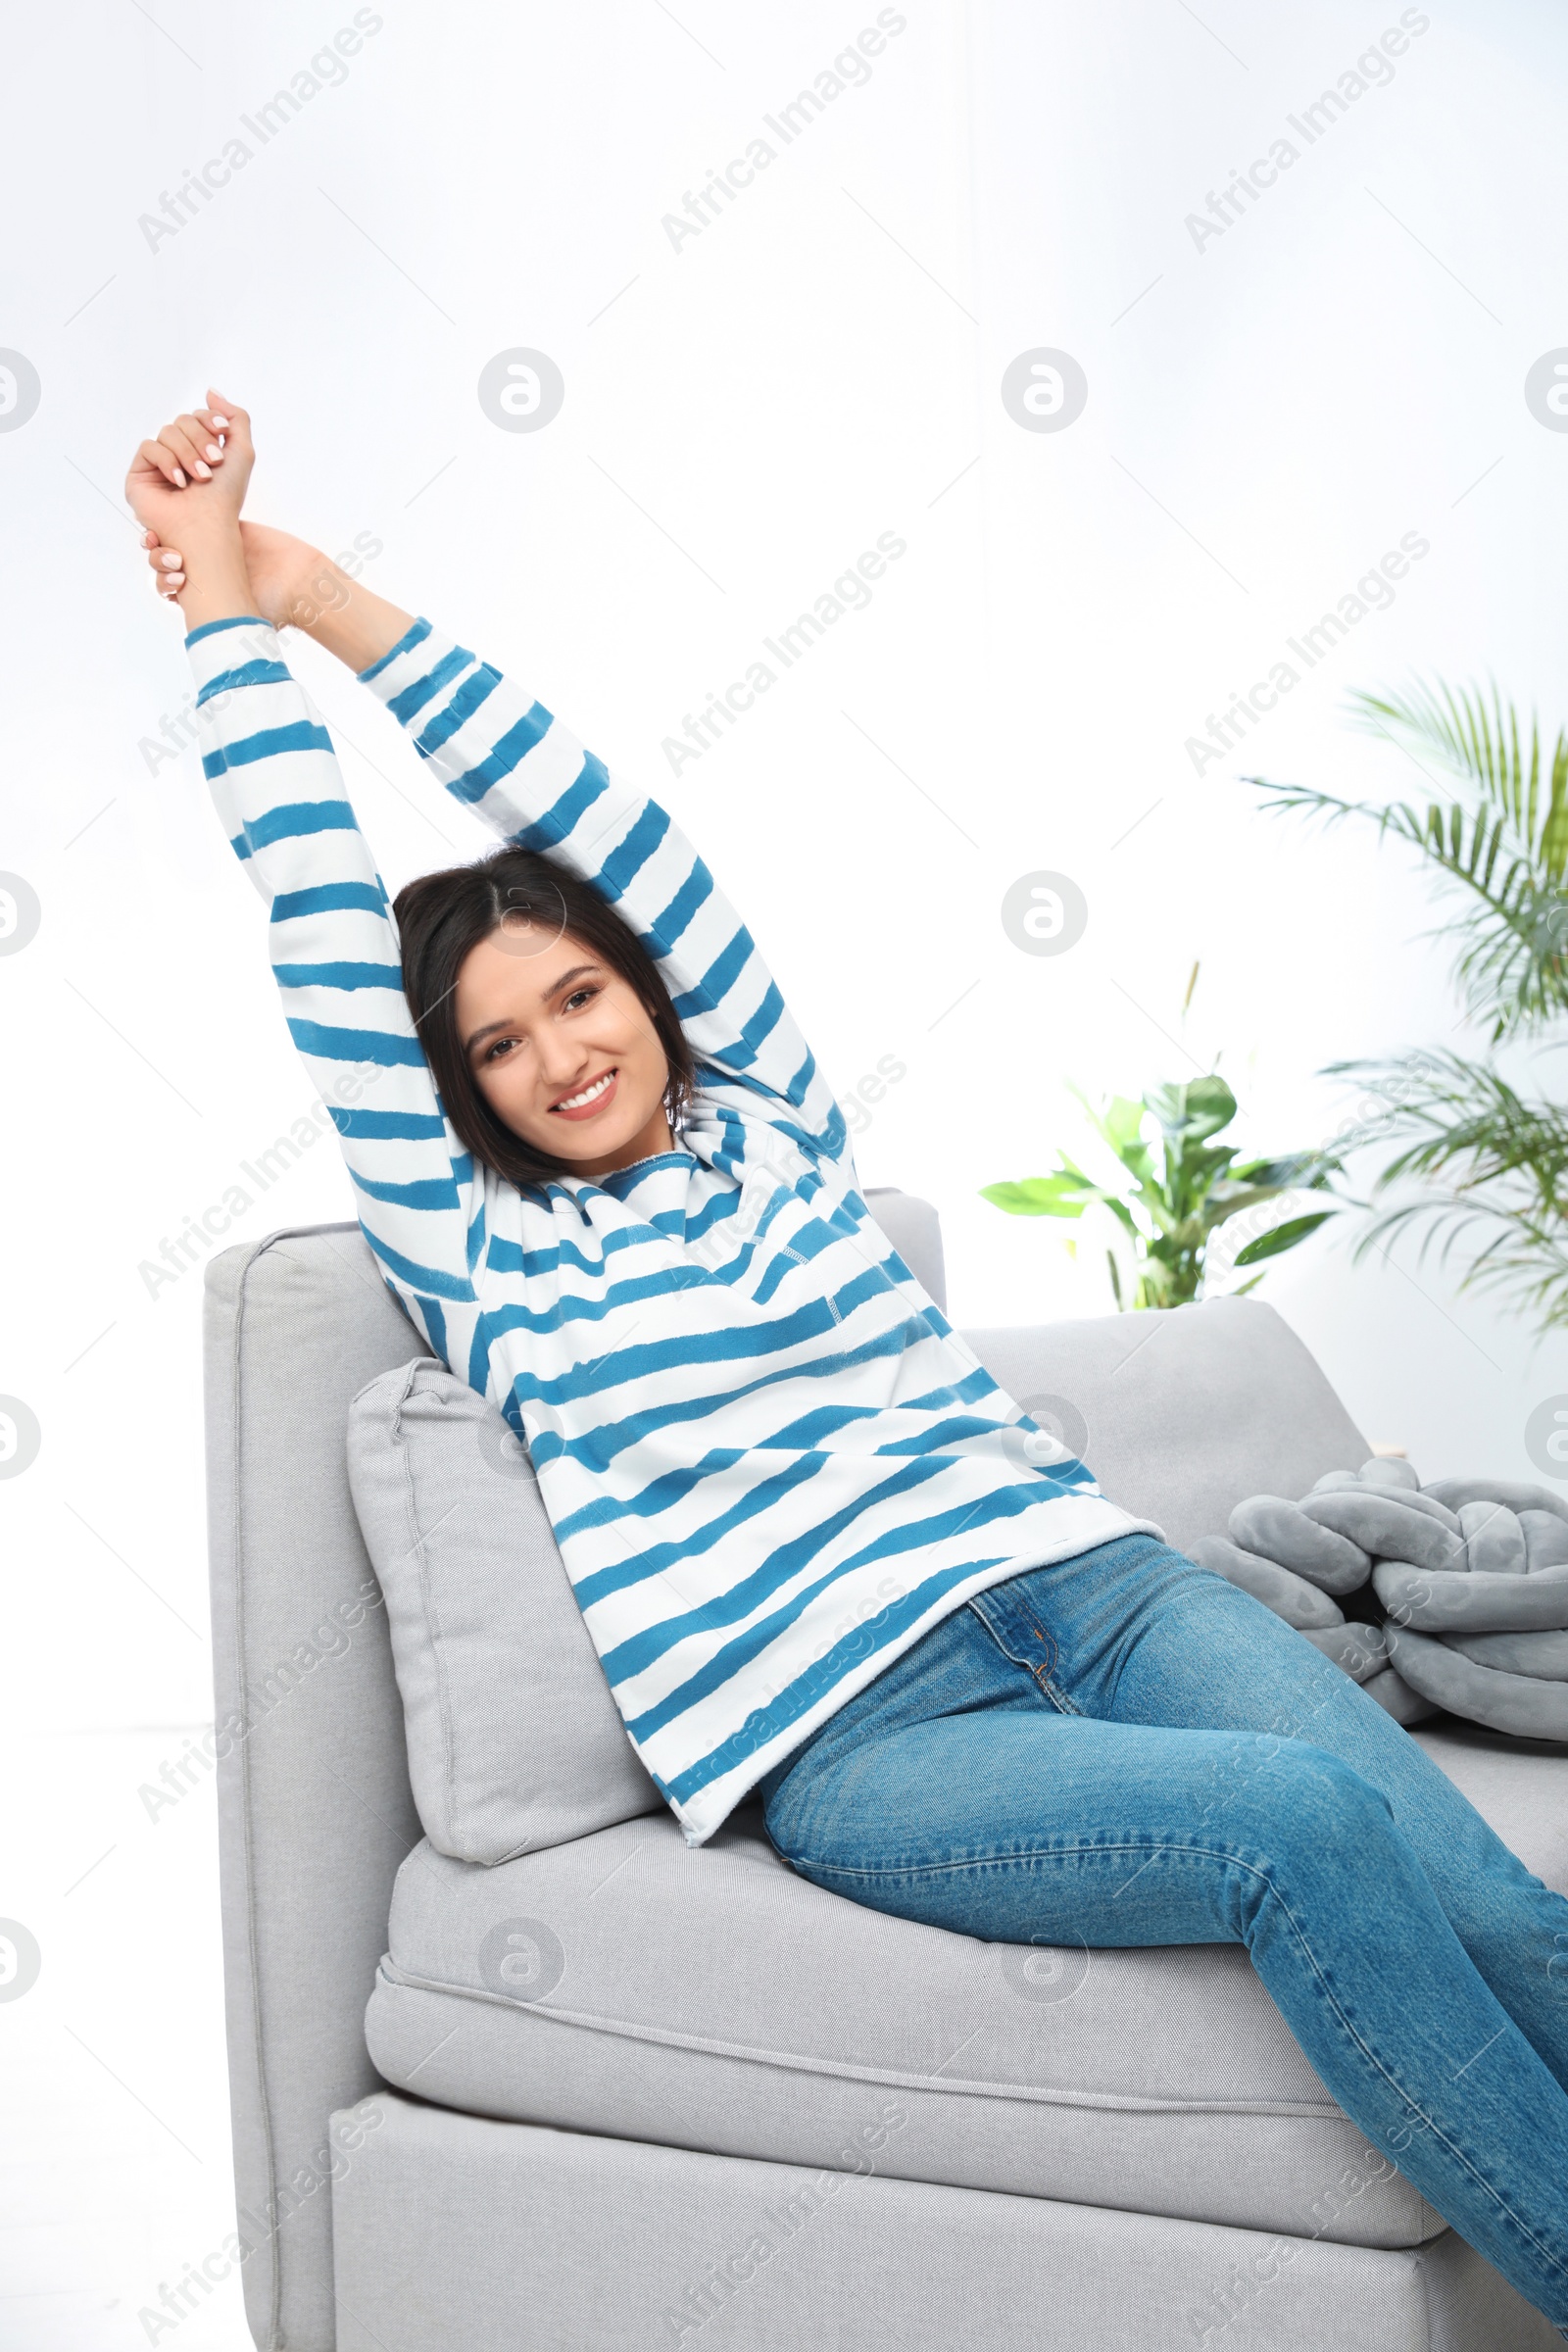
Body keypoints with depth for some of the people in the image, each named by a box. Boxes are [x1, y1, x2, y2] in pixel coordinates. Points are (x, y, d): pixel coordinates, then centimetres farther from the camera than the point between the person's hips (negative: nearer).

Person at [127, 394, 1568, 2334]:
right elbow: (320, 924, 9)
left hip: (1080, 1576, 4)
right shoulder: (475, 1249, 11)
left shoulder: (766, 1119, 19)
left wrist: (337, 600, 18)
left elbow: (620, 837, 16)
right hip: (857, 1731, -4)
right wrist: (226, 597, 15)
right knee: (1317, 1830, -28)